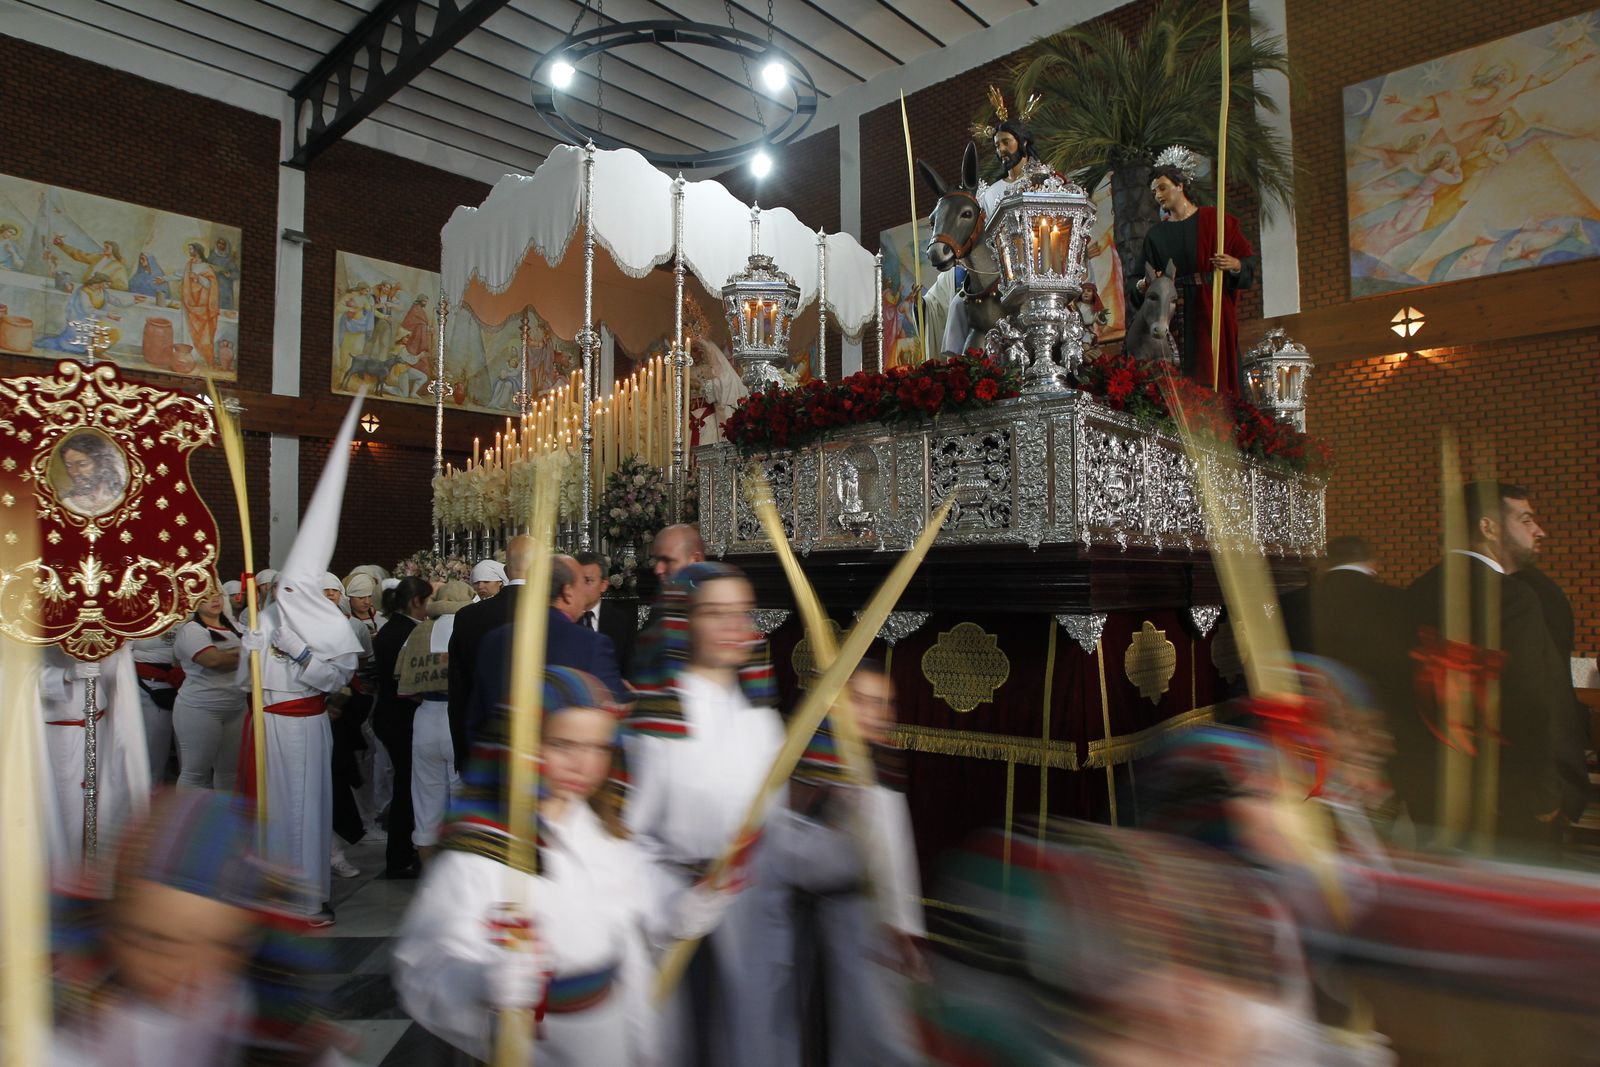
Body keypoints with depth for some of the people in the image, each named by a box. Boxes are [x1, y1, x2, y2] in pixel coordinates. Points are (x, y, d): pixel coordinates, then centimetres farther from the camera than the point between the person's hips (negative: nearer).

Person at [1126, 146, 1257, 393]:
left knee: (1214, 376, -7)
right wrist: (1142, 285, -12)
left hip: (1211, 314, -2)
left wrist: (1235, 265, -19)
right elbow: (1135, 278, 10)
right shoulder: (1156, 234, 14)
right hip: (1172, 316, 2)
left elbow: (1248, 258, 3)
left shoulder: (1215, 220, 5)